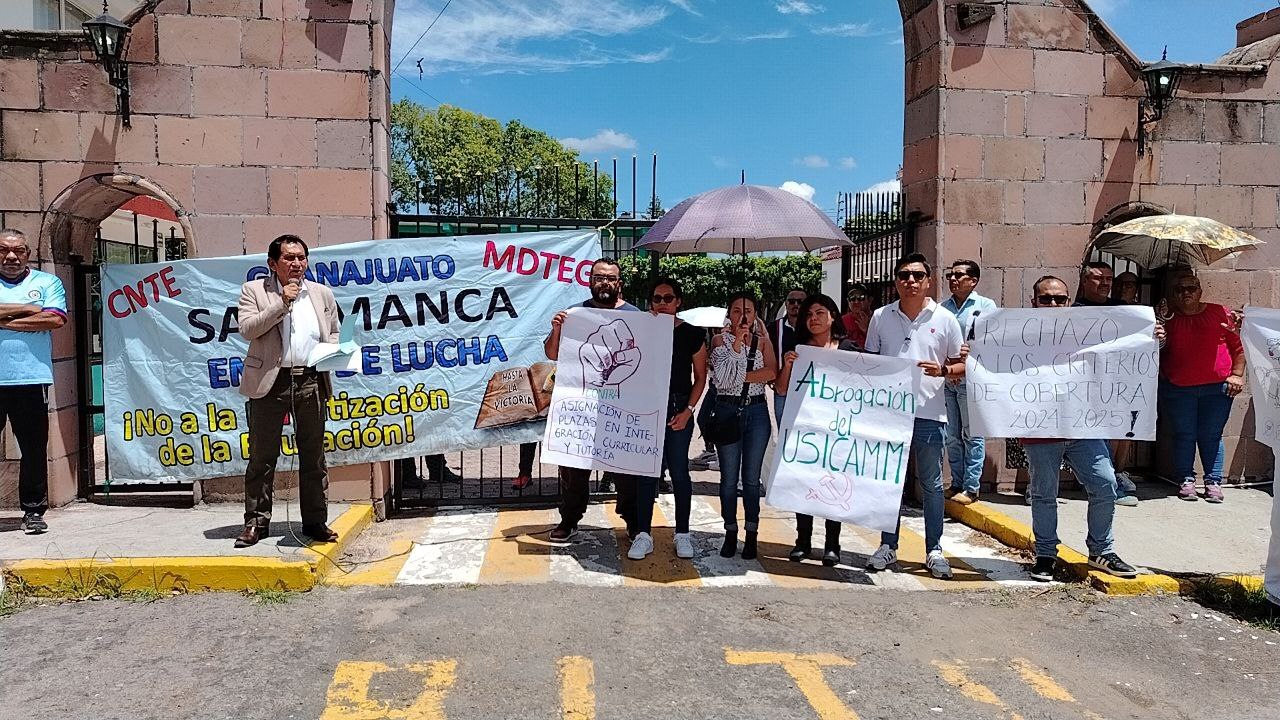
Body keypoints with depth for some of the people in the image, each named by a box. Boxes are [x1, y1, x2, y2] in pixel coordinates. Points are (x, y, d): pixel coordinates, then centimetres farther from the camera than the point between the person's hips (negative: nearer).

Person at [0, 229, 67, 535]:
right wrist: (27, 309, -6)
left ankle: (34, 510, 14)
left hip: (31, 379, -1)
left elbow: (55, 318, -7)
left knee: (34, 449, 4)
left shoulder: (47, 282, 9)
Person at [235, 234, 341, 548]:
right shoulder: (253, 290, 5)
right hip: (270, 381, -2)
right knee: (262, 457, 3)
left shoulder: (322, 293, 14)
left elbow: (334, 334, 19)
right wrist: (282, 302, -12)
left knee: (313, 457, 7)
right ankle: (256, 522, 14)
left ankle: (315, 521, 16)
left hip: (311, 381, 3)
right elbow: (247, 329, -8)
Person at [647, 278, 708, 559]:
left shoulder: (692, 334, 1)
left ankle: (682, 534, 15)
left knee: (679, 471, 2)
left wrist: (688, 410, -6)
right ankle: (643, 534, 10)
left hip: (678, 408, -1)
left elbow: (700, 378, 5)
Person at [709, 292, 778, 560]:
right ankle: (730, 534, 16)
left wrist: (741, 377, -13)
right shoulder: (720, 340, 2)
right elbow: (722, 377, -13)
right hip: (727, 411, -1)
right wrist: (737, 343, -18)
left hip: (756, 412, 1)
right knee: (729, 478, 5)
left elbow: (772, 372, -9)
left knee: (751, 478, 4)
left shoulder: (762, 341, 7)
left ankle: (751, 536, 12)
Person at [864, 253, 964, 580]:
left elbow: (962, 365, 7)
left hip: (929, 412, -1)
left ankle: (934, 550, 16)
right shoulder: (881, 317, 6)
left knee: (932, 484, 6)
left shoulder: (945, 319, 2)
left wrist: (942, 370, -14)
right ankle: (888, 546, 20)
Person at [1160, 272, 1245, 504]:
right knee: (1184, 435, 2)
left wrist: (1237, 375, 1)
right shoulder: (1168, 317, 6)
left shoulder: (1219, 313, 4)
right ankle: (1186, 480, 9)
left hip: (1217, 388, 0)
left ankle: (1213, 482, 9)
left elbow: (1238, 346, 8)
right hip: (1177, 389, 1)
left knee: (1211, 436, 2)